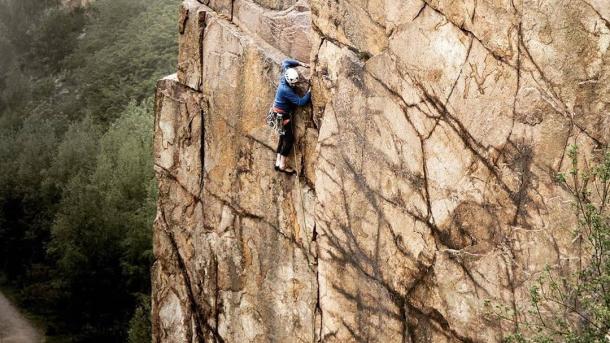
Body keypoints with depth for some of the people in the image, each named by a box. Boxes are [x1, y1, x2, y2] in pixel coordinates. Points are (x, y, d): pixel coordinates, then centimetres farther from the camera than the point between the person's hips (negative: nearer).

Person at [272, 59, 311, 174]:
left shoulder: (285, 76, -9)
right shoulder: (286, 90, -32)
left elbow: (285, 62, 8)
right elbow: (300, 102, -31)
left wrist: (300, 64, 1)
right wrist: (310, 91, -21)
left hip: (282, 112, 10)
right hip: (282, 114, -10)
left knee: (283, 136, 15)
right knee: (289, 138, -4)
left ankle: (278, 162, 19)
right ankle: (282, 165, -1)